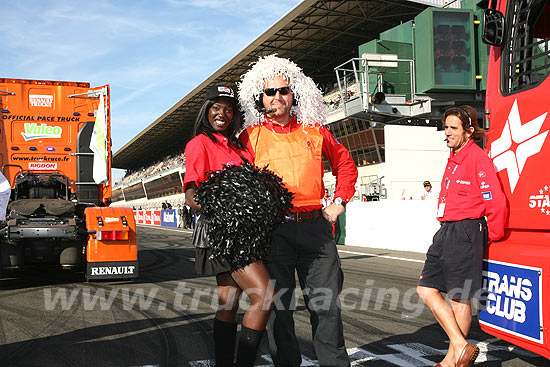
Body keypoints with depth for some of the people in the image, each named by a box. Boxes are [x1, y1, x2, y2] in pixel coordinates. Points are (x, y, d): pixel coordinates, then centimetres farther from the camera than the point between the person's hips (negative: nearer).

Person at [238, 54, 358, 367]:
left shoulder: (314, 130, 11)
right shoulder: (251, 136, 5)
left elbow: (345, 163, 22)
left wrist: (339, 202, 13)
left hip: (316, 226, 2)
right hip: (273, 229, -1)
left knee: (326, 303, 4)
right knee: (278, 304, 5)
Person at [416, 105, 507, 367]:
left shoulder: (477, 158, -13)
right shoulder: (453, 159, 16)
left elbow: (496, 201, -16)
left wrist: (493, 235, -6)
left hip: (465, 233, -10)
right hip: (445, 232, 10)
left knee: (459, 298, 0)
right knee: (426, 289, 8)